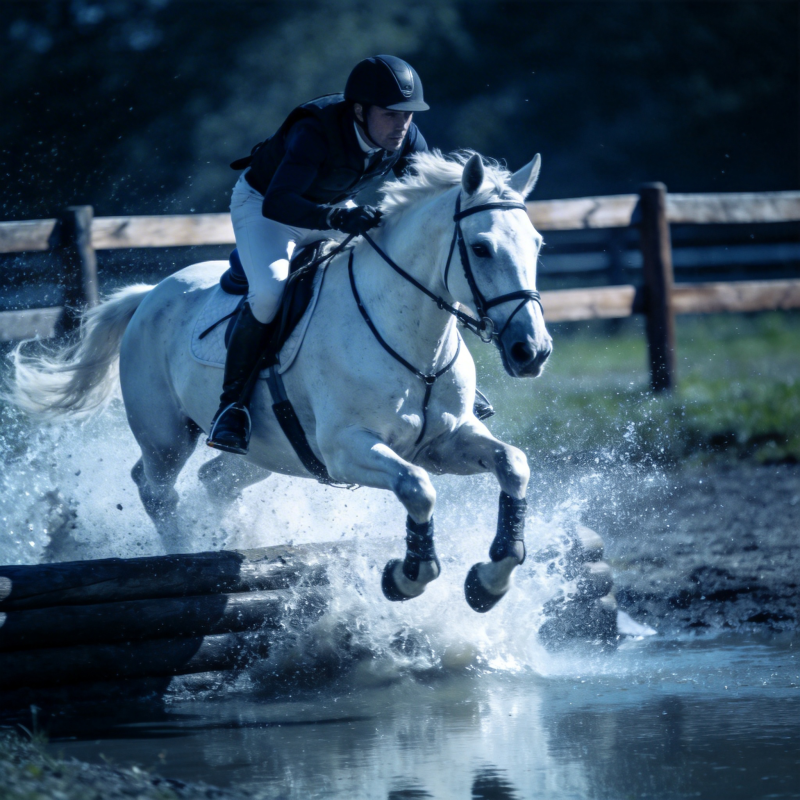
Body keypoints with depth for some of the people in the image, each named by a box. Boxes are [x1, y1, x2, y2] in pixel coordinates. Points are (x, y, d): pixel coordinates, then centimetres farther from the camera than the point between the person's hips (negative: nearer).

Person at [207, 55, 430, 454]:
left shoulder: (406, 138, -20)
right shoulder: (316, 132, -38)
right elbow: (278, 204, -48)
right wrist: (338, 219, -62)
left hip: (336, 208, 6)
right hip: (262, 204, -6)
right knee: (269, 292, -32)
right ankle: (232, 402, -18)